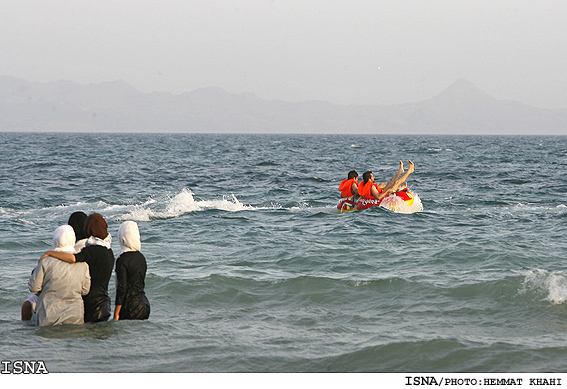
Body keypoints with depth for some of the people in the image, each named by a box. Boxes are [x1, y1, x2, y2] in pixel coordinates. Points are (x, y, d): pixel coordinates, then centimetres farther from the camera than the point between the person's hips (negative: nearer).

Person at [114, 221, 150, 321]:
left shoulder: (122, 260, -14)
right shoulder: (141, 257, 9)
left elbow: (122, 288, -15)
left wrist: (116, 314, -11)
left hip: (130, 308, -8)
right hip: (144, 304, 8)